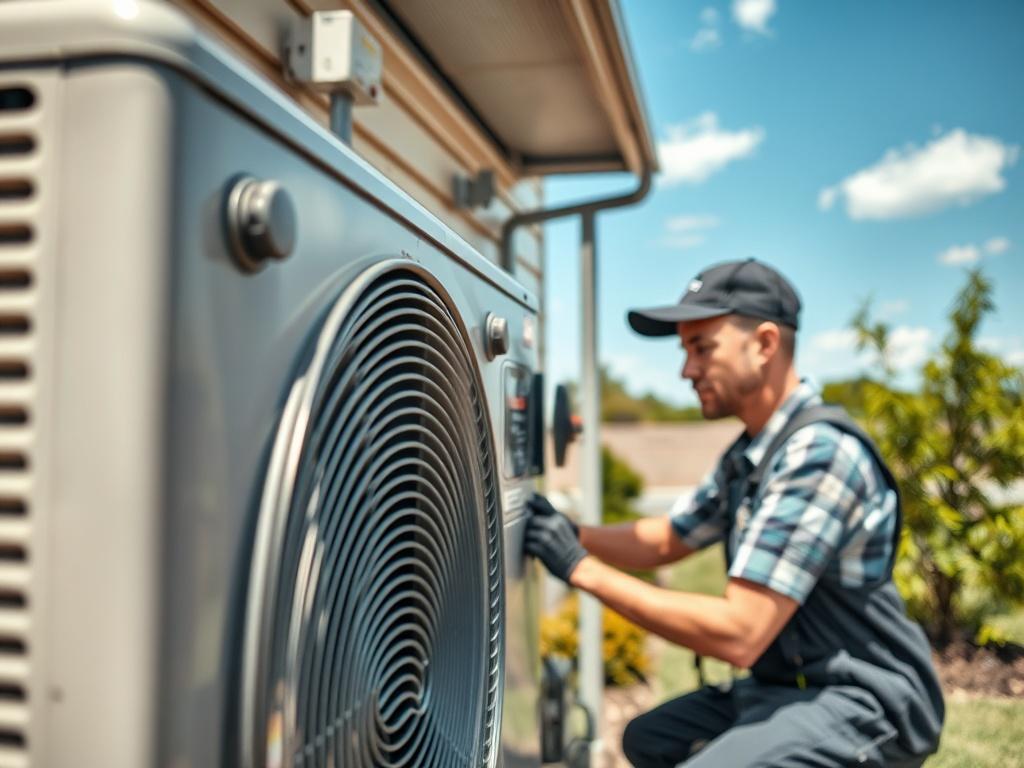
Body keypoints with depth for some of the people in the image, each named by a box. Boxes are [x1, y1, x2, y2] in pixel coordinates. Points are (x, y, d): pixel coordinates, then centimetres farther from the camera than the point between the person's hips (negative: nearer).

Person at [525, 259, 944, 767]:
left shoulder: (818, 453, -24)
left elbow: (737, 634, -28)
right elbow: (665, 541, 16)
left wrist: (584, 569, -23)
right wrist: (571, 534, -2)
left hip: (859, 704, -9)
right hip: (785, 686, 9)